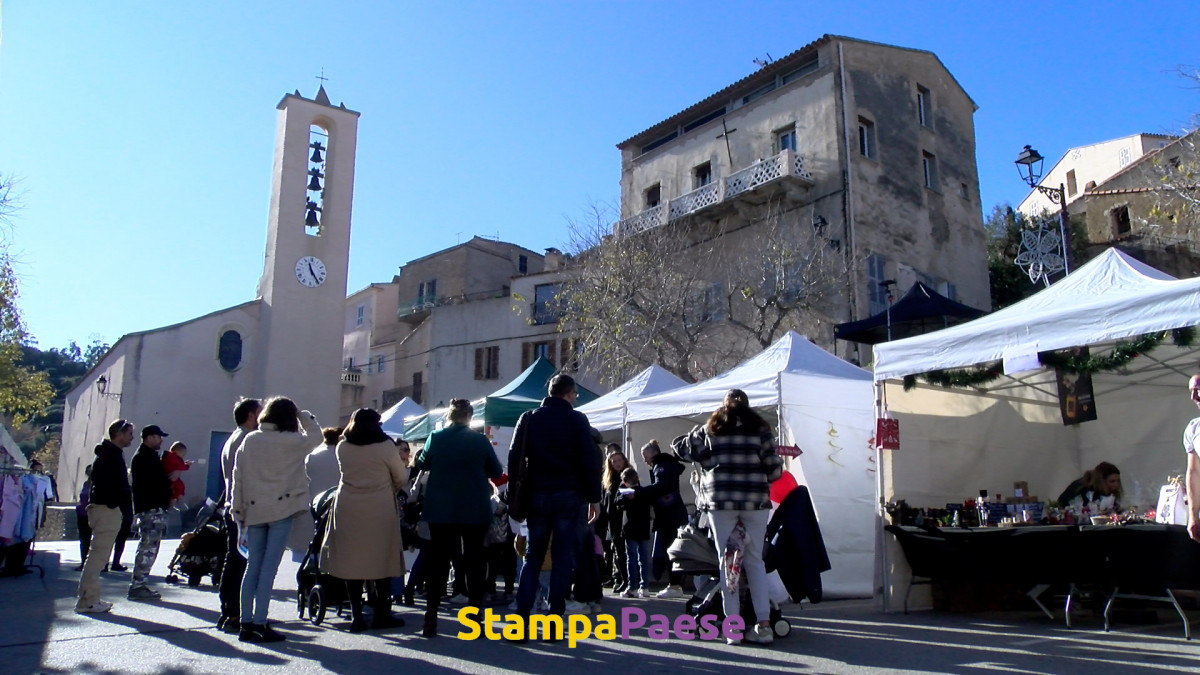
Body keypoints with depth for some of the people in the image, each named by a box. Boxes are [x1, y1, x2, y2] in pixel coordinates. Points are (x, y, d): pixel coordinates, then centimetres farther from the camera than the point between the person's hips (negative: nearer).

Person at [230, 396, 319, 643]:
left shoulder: (248, 440, 6)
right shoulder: (290, 442, -9)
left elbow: (238, 477, 7)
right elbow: (314, 435, 7)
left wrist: (239, 512, 14)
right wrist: (302, 415, 12)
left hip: (254, 511, 5)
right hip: (281, 509, -5)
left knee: (253, 566, 10)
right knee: (269, 567, -2)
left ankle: (246, 623, 13)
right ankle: (260, 623, -1)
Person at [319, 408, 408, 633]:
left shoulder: (342, 447, 3)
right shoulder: (385, 446, -6)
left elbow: (345, 472, 15)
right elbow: (401, 478, 1)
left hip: (348, 509, 3)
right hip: (380, 509, -3)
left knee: (352, 560, 8)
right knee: (382, 560, 6)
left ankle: (356, 616, 9)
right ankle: (382, 614, 10)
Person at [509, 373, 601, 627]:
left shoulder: (528, 419, 10)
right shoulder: (577, 420, 1)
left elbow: (515, 459, 5)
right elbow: (590, 460, -4)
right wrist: (594, 498, 1)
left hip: (537, 495, 3)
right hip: (570, 496, -3)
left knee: (533, 557, 10)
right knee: (563, 558, 2)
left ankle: (521, 619, 1)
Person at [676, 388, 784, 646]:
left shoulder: (710, 429, 7)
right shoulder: (760, 429, 7)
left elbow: (685, 450, 13)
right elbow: (774, 470, 4)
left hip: (720, 501, 0)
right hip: (755, 502, 1)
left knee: (726, 561, 5)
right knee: (755, 560, 8)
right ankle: (763, 624, 5)